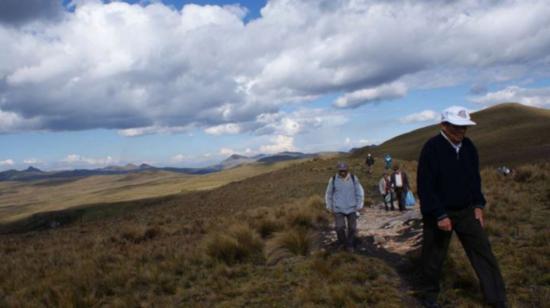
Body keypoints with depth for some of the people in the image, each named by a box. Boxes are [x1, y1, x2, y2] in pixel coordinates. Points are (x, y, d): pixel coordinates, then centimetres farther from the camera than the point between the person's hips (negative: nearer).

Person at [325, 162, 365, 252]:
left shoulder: (354, 178, -6)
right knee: (340, 228, -11)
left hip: (351, 208, 1)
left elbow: (360, 192, 2)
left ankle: (349, 245, 27)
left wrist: (359, 206, -1)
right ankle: (342, 242, 18)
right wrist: (329, 207, 5)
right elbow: (329, 194, 5)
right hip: (338, 209, -1)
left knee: (352, 228, 5)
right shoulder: (333, 180, -7)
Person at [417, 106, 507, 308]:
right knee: (434, 257, 9)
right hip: (439, 213, -5)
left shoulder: (468, 146, 2)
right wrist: (440, 215, -20)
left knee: (483, 252, 3)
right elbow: (425, 187, -20)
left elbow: (474, 178, 13)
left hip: (466, 211, 5)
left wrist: (478, 205, 4)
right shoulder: (431, 148, -18)